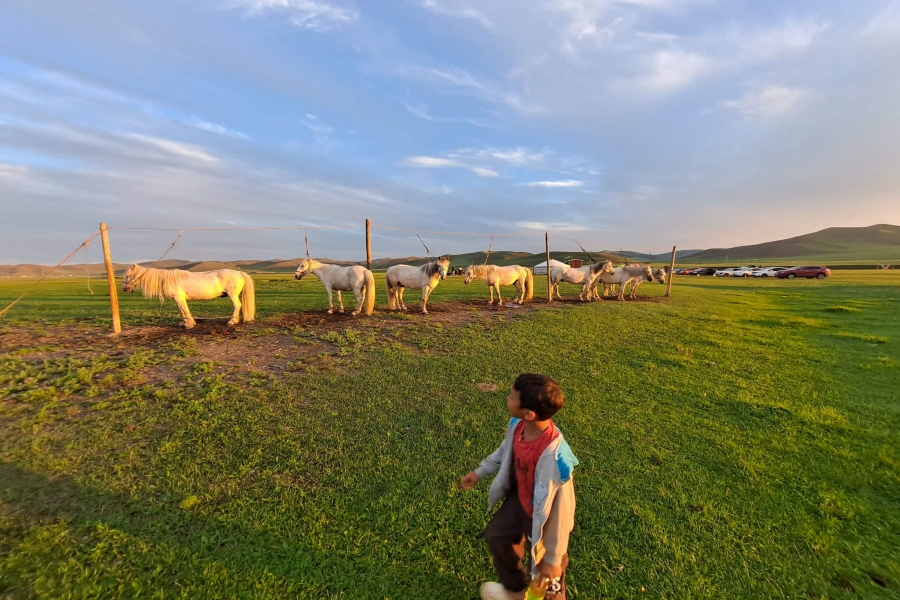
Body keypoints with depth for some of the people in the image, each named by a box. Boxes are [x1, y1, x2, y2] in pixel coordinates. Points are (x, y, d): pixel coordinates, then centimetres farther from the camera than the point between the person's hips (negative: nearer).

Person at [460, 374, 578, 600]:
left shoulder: (553, 456, -43)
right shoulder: (518, 426, -21)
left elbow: (555, 512, -29)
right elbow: (505, 452, 2)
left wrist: (553, 559, -16)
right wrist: (479, 472, 14)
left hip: (544, 516, -7)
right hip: (519, 500, 7)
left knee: (546, 571, 19)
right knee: (496, 535, 27)